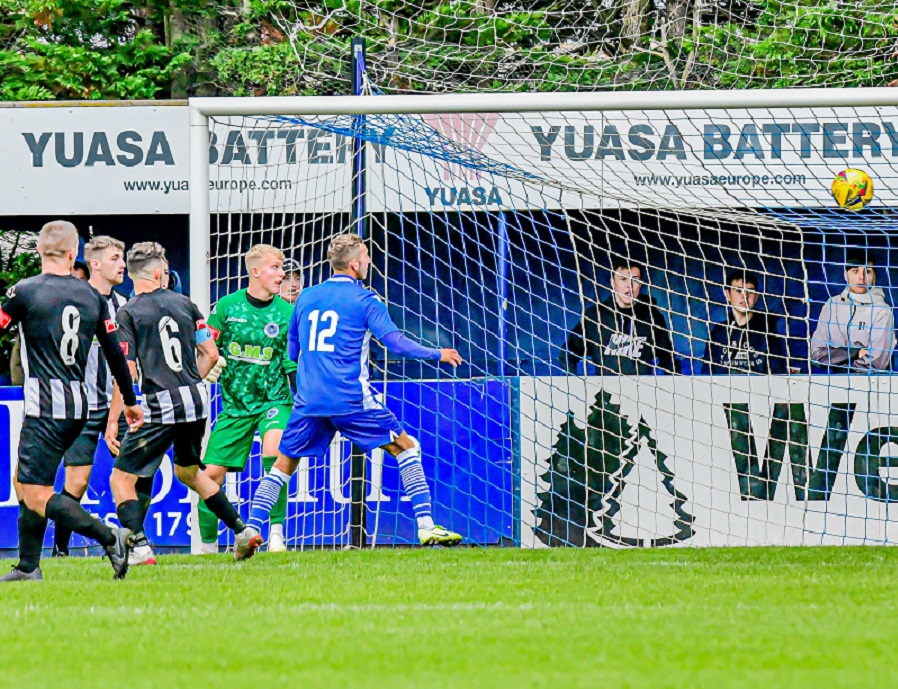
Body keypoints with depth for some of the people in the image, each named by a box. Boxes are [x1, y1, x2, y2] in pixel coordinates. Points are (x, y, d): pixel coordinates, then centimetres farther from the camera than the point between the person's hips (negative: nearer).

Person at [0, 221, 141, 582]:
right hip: (78, 406, 7)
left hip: (44, 408, -7)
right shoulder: (92, 296, 7)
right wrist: (131, 402, 25)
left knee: (36, 495, -8)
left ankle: (110, 538, -20)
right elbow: (116, 354, 13)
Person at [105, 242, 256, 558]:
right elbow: (211, 354, 11)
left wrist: (112, 420, -8)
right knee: (188, 472, 28)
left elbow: (127, 372, -12)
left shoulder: (129, 313, -6)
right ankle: (242, 530, 26)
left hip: (160, 409, -6)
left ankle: (139, 547, -17)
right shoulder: (184, 304, 8)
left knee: (121, 479, 2)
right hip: (197, 401, 6)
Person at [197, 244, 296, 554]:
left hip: (273, 399, -1)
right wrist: (209, 366, -13)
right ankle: (208, 546, 17)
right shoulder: (227, 306, -2)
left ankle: (276, 533, -21)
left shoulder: (287, 313, -2)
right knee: (212, 473, -2)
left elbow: (294, 363, 2)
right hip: (235, 402, 2)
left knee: (273, 453, -30)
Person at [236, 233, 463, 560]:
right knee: (406, 448, 7)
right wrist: (437, 354, 4)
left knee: (283, 465, 13)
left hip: (308, 400, 4)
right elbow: (395, 342, -8)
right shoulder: (364, 300, -2)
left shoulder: (305, 298, 13)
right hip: (351, 400, -4)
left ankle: (251, 529, -3)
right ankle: (426, 526, -2)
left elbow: (291, 351, 21)